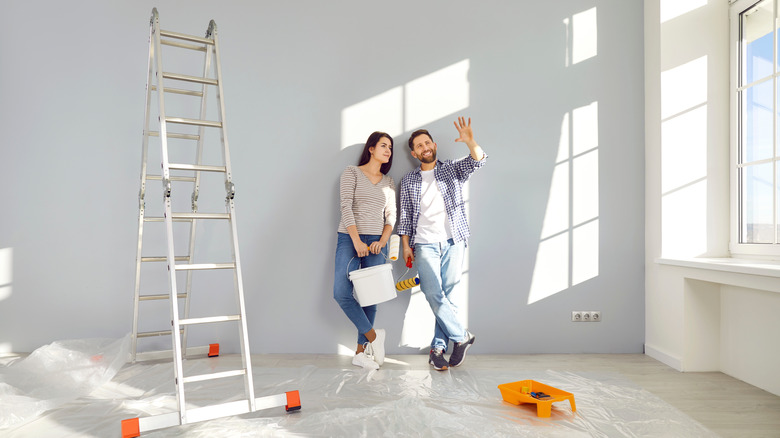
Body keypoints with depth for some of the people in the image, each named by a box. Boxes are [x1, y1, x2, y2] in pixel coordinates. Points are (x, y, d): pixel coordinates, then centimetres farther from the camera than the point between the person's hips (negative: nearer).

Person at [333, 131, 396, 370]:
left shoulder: (389, 182, 16)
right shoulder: (352, 173, 4)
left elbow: (391, 216, 12)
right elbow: (346, 207, -7)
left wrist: (382, 241, -6)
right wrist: (357, 240, -17)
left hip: (376, 243, 3)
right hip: (349, 238, -3)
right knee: (341, 293, -15)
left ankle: (361, 351, 10)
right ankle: (373, 336, -1)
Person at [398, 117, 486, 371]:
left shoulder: (453, 170, 10)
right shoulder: (409, 181, 14)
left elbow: (478, 161, -8)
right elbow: (405, 215, 12)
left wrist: (470, 142, -28)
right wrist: (406, 245, 4)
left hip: (453, 240, 0)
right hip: (425, 243, 1)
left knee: (446, 294, -1)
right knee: (433, 295, -11)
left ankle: (438, 348, 10)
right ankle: (461, 336, 7)